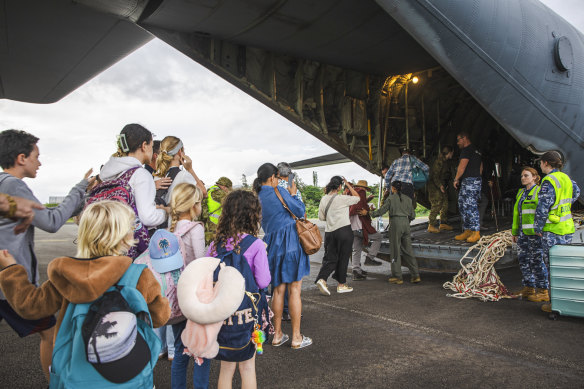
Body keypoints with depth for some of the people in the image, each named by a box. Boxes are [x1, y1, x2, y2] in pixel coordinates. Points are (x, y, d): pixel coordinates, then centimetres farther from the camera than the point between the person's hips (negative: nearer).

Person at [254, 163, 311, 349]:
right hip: (290, 242, -6)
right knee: (294, 290, 1)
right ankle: (296, 337, 8)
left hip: (272, 245, 6)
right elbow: (300, 211, -5)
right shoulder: (279, 192, -9)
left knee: (278, 290, 15)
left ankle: (277, 335, 21)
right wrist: (293, 194, 11)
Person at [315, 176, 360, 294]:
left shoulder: (324, 199, 5)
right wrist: (348, 185, 8)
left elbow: (321, 217, 11)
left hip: (329, 231, 5)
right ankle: (341, 284, 14)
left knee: (330, 258, 9)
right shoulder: (342, 198, -11)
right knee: (343, 258, 6)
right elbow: (357, 198, 4)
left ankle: (322, 279, -11)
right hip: (344, 230, -5)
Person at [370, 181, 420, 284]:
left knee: (395, 250, 2)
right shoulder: (407, 199, 12)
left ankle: (397, 277, 5)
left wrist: (371, 214, 9)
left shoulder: (391, 198, -3)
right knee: (408, 250, 10)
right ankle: (415, 275, 8)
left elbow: (382, 210, -4)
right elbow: (412, 215, 12)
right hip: (406, 223, 5)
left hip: (396, 223, -5)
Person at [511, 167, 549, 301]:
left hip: (535, 232, -8)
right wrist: (515, 232, 18)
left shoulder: (540, 191, -6)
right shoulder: (521, 193, 17)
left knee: (537, 261, -3)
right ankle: (529, 288, 20)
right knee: (523, 260, 10)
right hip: (523, 233, 8)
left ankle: (543, 291, 7)